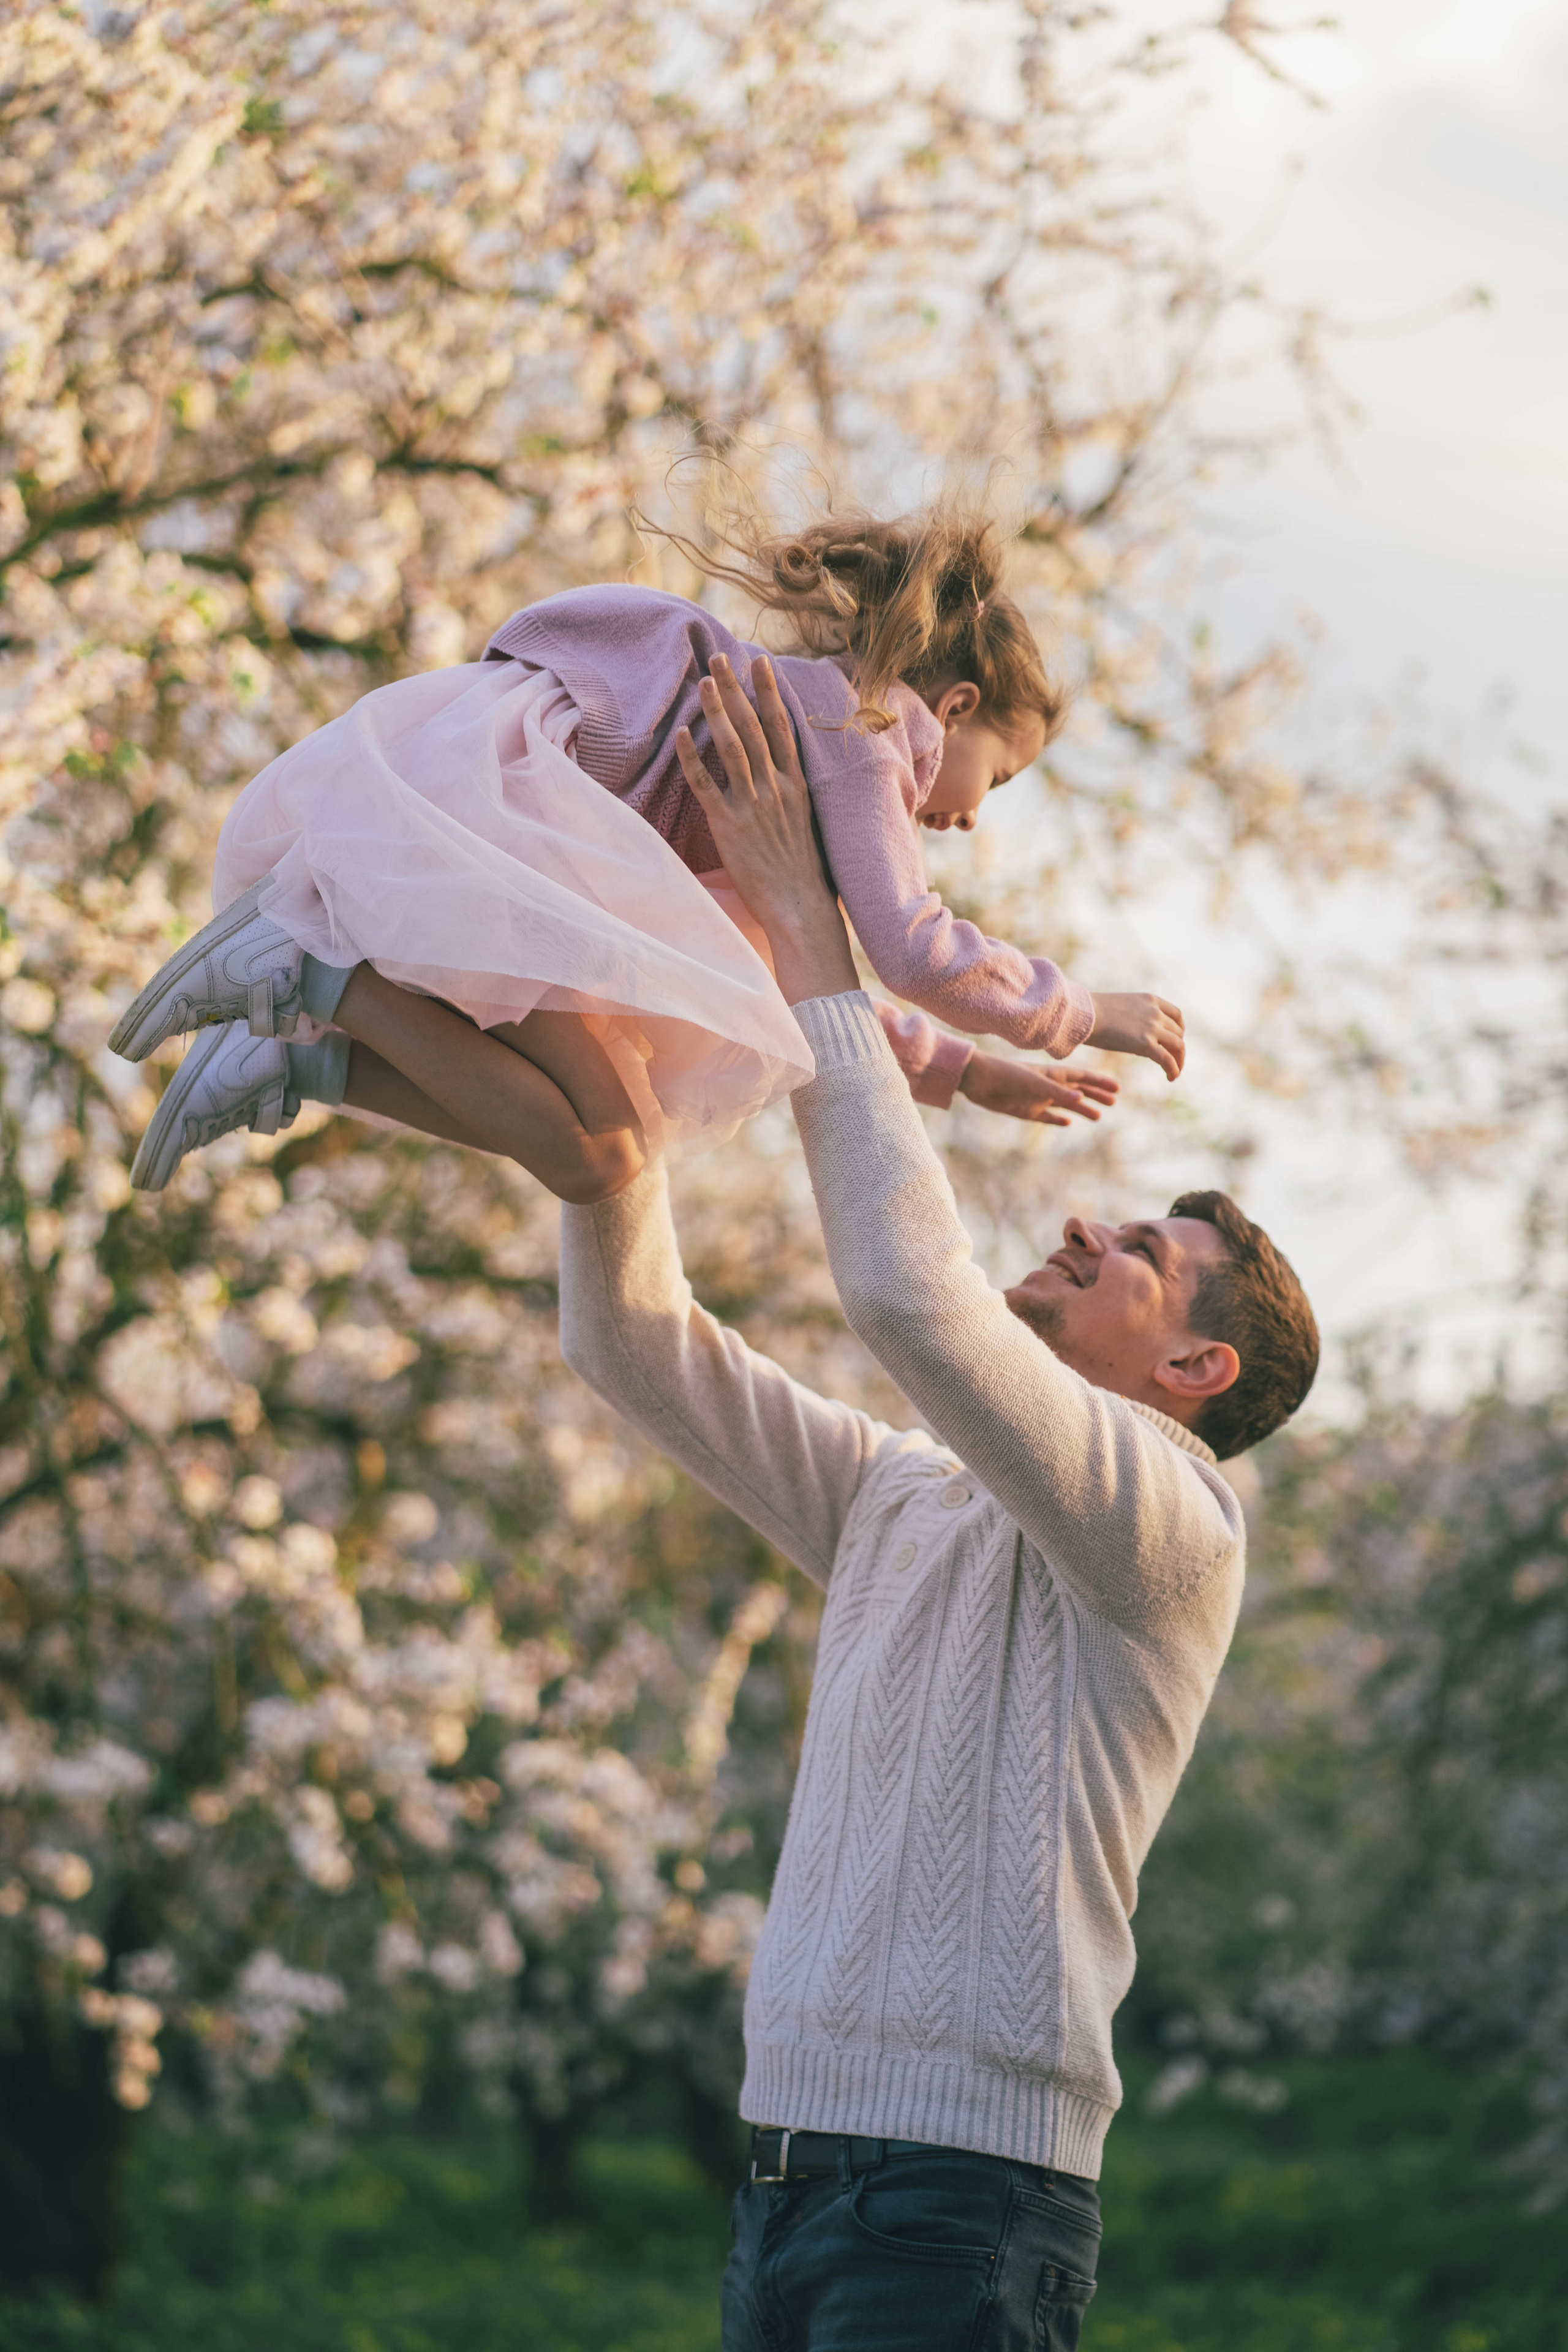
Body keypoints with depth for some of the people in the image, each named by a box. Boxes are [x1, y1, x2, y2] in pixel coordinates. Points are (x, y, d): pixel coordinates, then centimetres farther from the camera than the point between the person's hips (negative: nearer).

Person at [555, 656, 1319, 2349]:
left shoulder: (1168, 1526, -5)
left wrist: (808, 934, -13)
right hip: (788, 2175, 8)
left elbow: (910, 1292, -20)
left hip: (963, 2194, -7)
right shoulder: (898, 1502, 19)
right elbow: (630, 1344, 17)